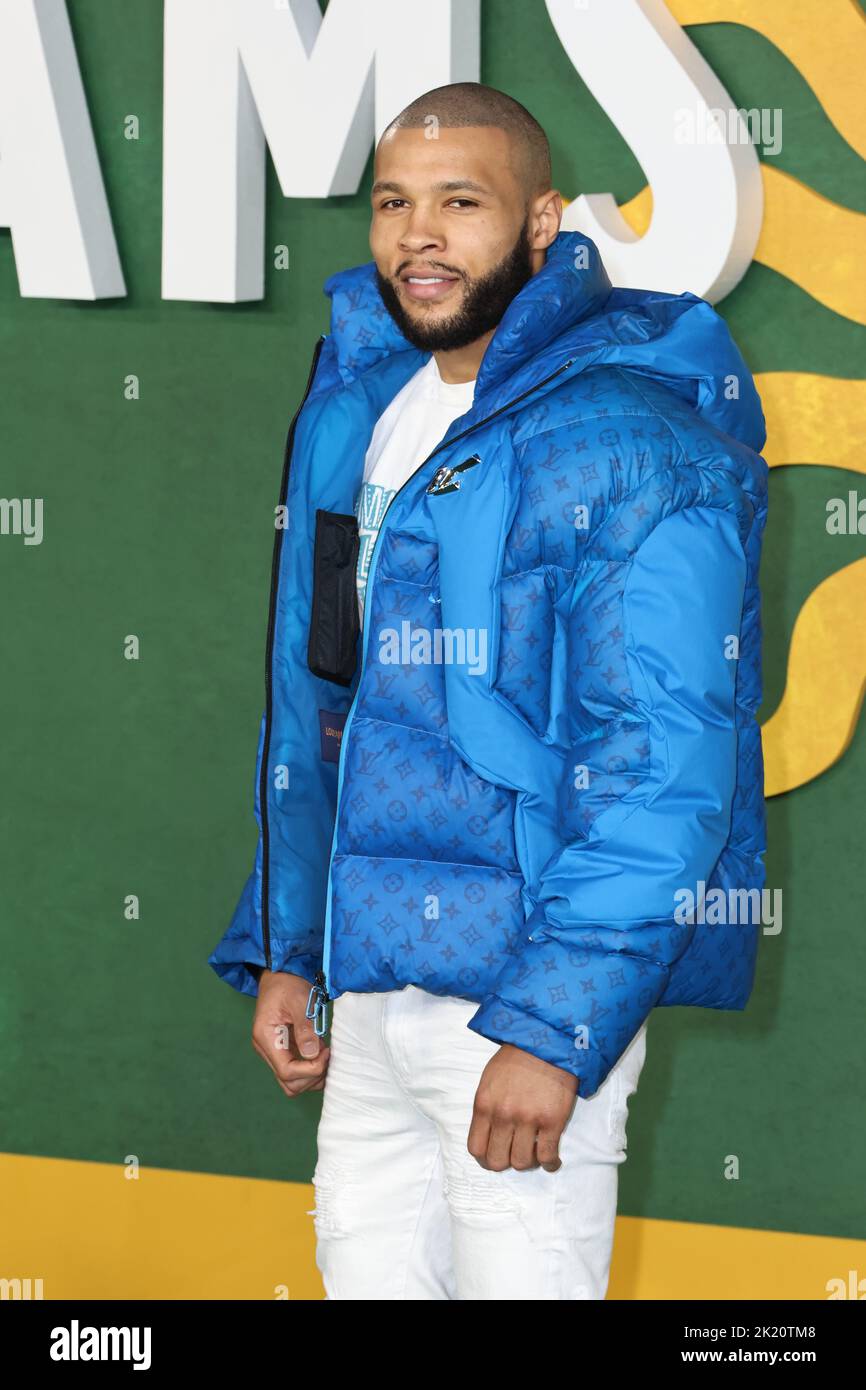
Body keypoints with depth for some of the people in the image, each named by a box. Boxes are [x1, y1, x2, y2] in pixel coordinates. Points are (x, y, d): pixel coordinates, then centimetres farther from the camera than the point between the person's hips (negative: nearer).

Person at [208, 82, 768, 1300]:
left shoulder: (632, 444, -13)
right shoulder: (354, 412, 12)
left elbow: (666, 764, -18)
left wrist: (551, 1028, -22)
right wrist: (284, 950, 16)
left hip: (525, 989, -7)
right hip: (369, 984, 7)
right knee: (366, 1277, 12)